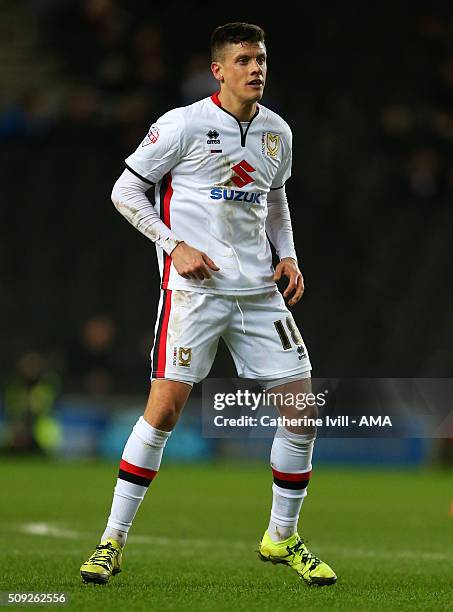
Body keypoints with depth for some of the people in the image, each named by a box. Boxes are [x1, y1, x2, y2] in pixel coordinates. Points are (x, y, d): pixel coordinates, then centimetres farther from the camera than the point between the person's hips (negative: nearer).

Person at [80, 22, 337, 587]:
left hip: (259, 288, 6)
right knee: (164, 409, -13)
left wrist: (288, 256, 10)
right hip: (194, 288, -6)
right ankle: (112, 540, -2)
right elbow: (125, 190, -2)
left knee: (302, 408, 1)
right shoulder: (184, 125, -7)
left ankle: (282, 538, 17)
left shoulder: (277, 131, 11)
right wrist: (175, 247, -12)